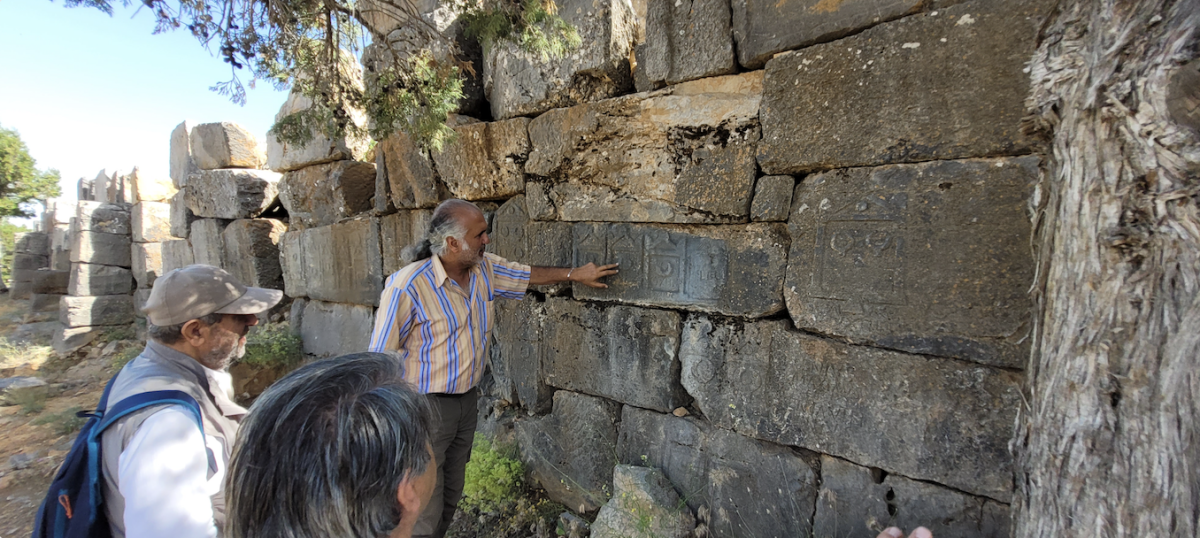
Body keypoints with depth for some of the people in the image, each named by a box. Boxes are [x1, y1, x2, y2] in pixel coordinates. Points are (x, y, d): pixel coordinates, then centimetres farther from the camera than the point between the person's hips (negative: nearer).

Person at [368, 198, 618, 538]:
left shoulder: (484, 269, -3)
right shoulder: (408, 287, -23)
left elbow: (529, 275, 14)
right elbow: (379, 360, -17)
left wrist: (574, 274, 14)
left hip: (467, 400, 7)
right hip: (426, 407, -6)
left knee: (451, 497, 21)